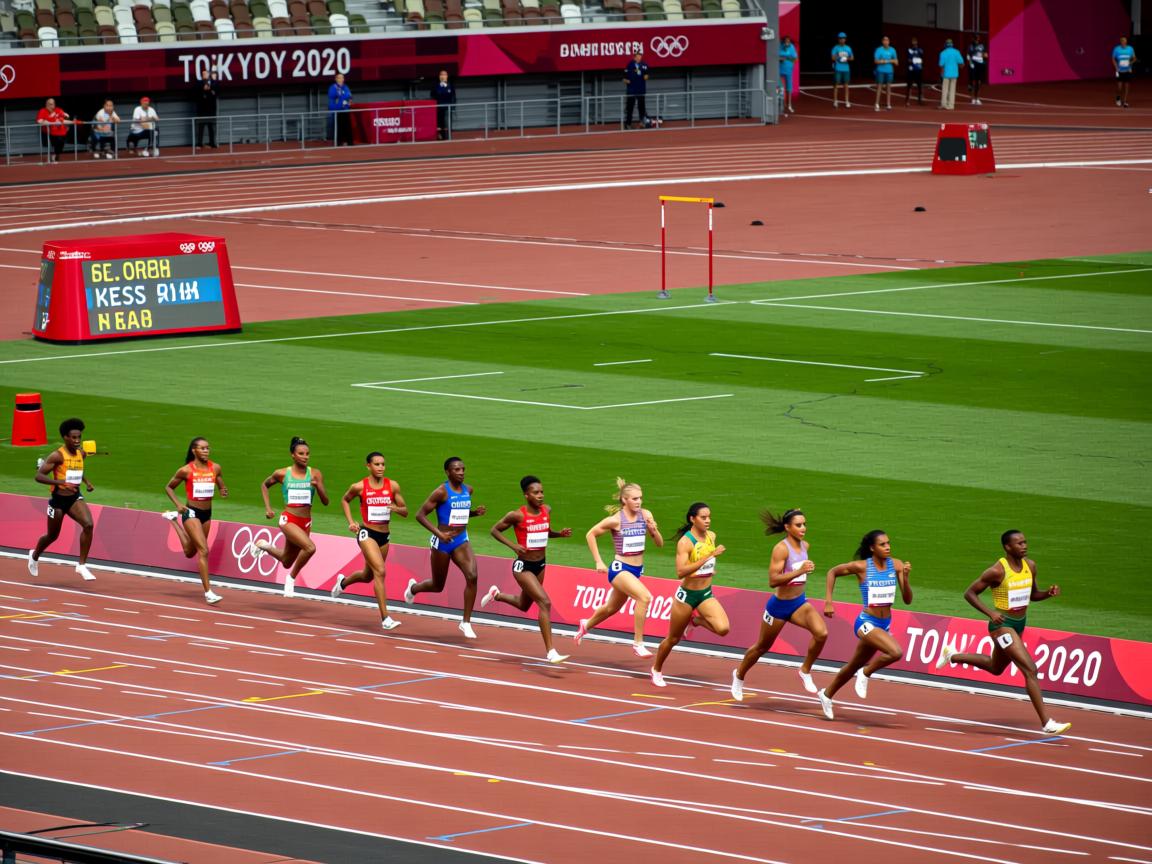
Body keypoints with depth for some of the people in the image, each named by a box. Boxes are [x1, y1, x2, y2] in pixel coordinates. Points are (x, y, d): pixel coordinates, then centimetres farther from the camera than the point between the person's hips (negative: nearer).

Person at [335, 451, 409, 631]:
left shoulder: (393, 486, 0)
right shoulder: (359, 487, -6)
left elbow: (405, 511, 5)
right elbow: (344, 500, 13)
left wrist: (396, 509, -18)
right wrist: (350, 522, 1)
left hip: (385, 535, 5)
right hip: (367, 533, -5)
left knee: (368, 575, 20)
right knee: (380, 571, -20)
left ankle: (343, 581, 54)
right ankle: (385, 619, -20)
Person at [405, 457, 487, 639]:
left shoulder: (468, 490, 6)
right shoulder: (441, 492, -14)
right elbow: (420, 515, -14)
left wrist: (475, 512, 3)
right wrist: (439, 534, -23)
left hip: (461, 541, 5)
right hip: (442, 542, -4)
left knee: (472, 576, -19)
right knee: (438, 586, 10)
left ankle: (466, 622, -10)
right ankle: (414, 587, 47)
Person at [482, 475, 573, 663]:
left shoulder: (546, 510, 0)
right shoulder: (517, 515, -17)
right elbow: (495, 530, -5)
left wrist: (560, 533, -2)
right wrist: (513, 545, -18)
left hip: (540, 565, 7)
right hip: (523, 566, -7)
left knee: (524, 605, 25)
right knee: (545, 602, -20)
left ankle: (496, 594, 55)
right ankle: (550, 652, -18)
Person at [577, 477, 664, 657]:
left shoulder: (645, 515, -1)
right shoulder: (616, 520, -14)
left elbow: (659, 544, 3)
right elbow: (590, 534, -3)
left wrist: (654, 530, -18)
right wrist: (598, 561, -6)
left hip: (637, 570, 6)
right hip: (620, 569, -6)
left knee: (612, 608, 24)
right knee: (644, 597, -29)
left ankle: (586, 625, 53)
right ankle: (638, 643, -22)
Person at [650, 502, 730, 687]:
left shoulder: (711, 536, 1)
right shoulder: (685, 542, -20)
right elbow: (680, 572, -32)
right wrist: (708, 557, -35)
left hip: (706, 594, 5)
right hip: (687, 595, -5)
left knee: (722, 628, -20)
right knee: (673, 639, 10)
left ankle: (696, 620, 11)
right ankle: (657, 670, 36)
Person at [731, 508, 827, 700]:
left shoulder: (805, 546, 3)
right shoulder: (781, 549, -21)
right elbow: (772, 581, -29)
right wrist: (799, 571, -36)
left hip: (799, 603, 5)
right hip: (779, 605, -5)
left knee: (821, 633, -21)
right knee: (762, 647, 13)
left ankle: (805, 671, -2)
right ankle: (739, 675, 39)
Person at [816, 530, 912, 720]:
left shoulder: (896, 565, -2)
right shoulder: (862, 567, -12)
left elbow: (907, 600, -2)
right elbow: (833, 572, 4)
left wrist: (905, 577, -19)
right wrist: (828, 601, -2)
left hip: (884, 624, 6)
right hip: (866, 623, -6)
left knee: (855, 665, 20)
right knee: (895, 652, -28)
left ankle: (827, 694, 41)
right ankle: (866, 674, -2)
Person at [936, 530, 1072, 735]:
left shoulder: (1030, 566, 2)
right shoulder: (997, 571, -19)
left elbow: (1033, 594, 16)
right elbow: (969, 593, -12)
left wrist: (1049, 593, -5)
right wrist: (990, 613, -23)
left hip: (1019, 624, 9)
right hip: (1002, 625, -9)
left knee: (996, 668, 27)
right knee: (1030, 670, -17)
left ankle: (952, 655, 46)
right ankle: (1046, 723, -17)